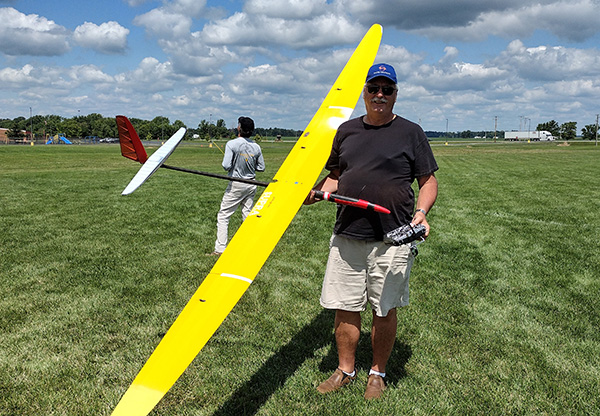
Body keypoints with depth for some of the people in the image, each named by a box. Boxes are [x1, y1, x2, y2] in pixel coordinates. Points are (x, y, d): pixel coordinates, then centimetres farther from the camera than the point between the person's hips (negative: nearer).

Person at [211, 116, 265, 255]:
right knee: (247, 216, 13)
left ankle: (220, 248, 0)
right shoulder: (256, 147, 0)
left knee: (223, 216, 3)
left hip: (236, 185, -5)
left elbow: (226, 166, -20)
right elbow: (261, 168, 6)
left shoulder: (232, 144, -14)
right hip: (251, 185, 5)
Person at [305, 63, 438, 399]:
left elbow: (429, 181, 4)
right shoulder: (346, 131, 14)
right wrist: (320, 192, 1)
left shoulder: (411, 132, 4)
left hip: (393, 239, -3)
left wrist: (421, 211, -14)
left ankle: (378, 373, 27)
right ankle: (345, 370, 27)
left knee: (385, 310, 7)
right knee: (345, 308, 8)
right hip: (347, 236, 3)